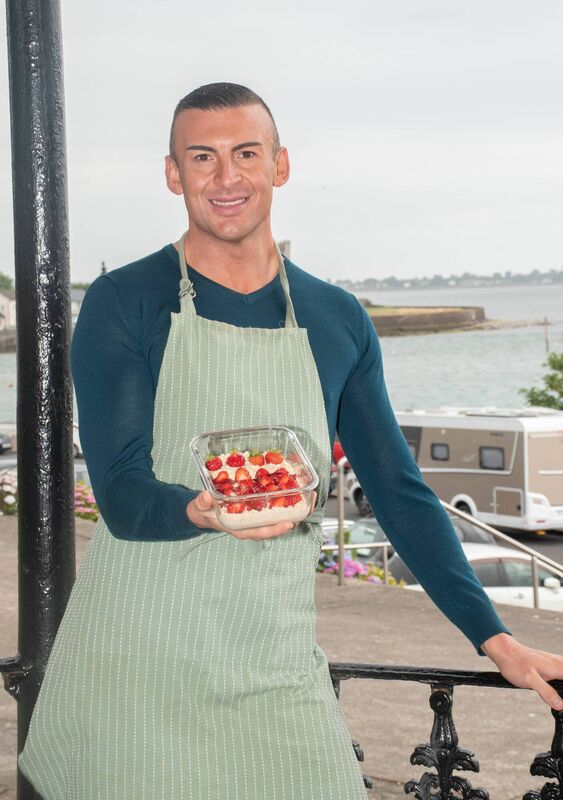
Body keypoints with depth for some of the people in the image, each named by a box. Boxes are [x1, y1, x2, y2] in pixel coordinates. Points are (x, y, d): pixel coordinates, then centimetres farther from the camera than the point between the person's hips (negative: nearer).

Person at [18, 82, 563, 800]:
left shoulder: (336, 320, 7)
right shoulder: (122, 304, -3)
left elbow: (399, 492, 11)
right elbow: (120, 493, -11)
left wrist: (494, 639, 6)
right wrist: (205, 510, -34)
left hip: (275, 672, 3)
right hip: (135, 667, -2)